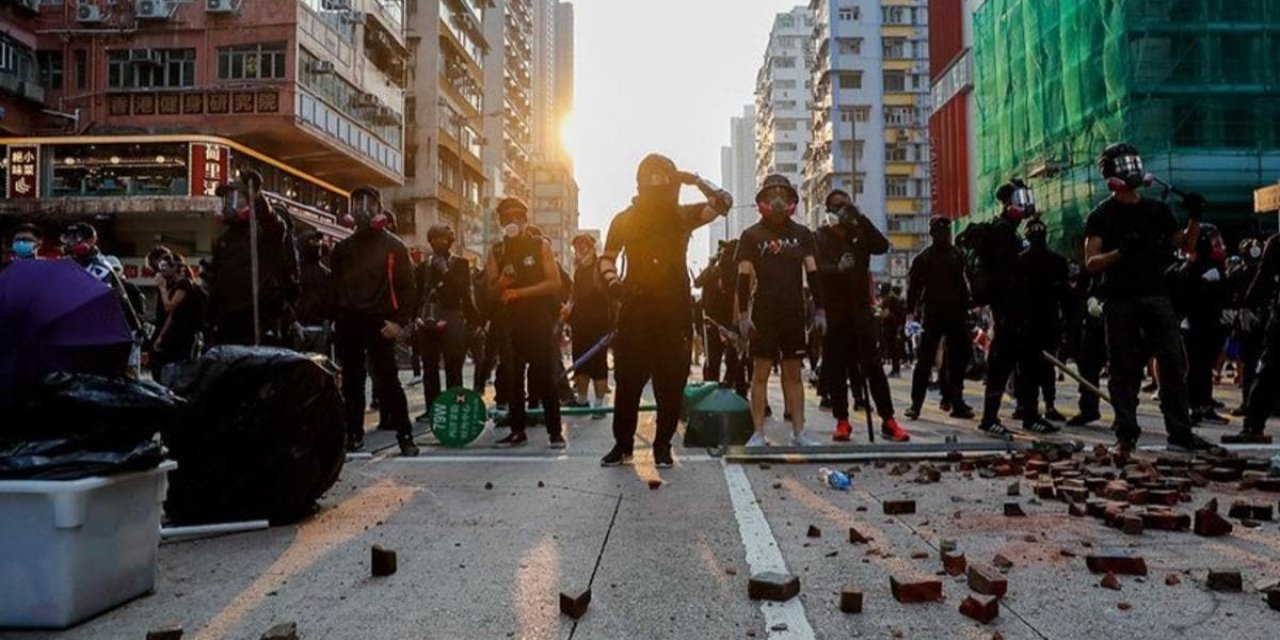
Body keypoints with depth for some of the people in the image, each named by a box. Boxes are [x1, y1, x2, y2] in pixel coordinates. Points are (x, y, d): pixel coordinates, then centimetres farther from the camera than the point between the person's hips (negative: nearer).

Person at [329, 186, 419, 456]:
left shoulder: (393, 246, 2)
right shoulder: (343, 248, 15)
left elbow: (407, 286, -2)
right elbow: (334, 286, 18)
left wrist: (400, 321, -12)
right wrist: (335, 319, 6)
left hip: (379, 323, -4)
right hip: (348, 323, 4)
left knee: (388, 381, -4)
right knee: (351, 383, 8)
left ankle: (405, 436, 1)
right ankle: (354, 434, 17)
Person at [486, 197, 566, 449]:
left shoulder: (540, 245, 2)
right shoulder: (496, 251, 11)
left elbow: (555, 283, -7)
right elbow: (492, 291, 9)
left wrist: (520, 292, -14)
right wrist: (501, 283, -15)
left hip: (539, 320, -3)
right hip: (510, 322, 3)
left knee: (543, 375, -6)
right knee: (512, 378, 5)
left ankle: (555, 431, -1)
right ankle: (518, 430, 14)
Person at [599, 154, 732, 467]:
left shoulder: (683, 215, 9)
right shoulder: (625, 220, 8)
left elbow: (723, 203, 3)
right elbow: (607, 257, 16)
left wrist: (696, 180, -8)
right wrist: (613, 282, -3)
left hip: (674, 310, 1)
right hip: (635, 309, 0)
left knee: (671, 383, 2)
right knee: (628, 379, -1)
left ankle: (663, 446, 13)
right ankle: (623, 444, 12)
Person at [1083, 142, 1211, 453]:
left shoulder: (1157, 209, 13)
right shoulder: (1102, 215, 1)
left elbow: (1186, 245, 16)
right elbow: (1091, 263, -6)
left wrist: (1195, 219, 0)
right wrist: (1121, 253, -23)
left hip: (1156, 295, 4)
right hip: (1120, 300, -3)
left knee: (1174, 363, -1)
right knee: (1124, 369, 1)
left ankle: (1180, 432, 6)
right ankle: (1126, 434, 8)